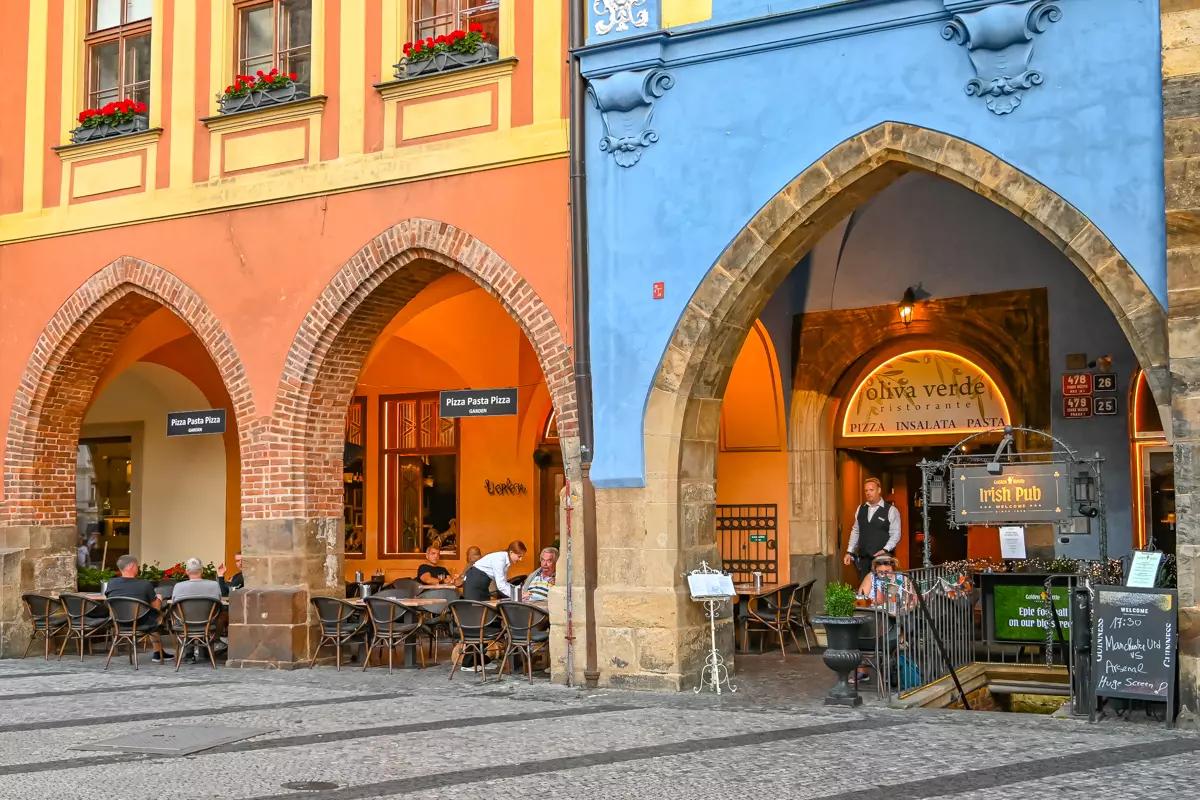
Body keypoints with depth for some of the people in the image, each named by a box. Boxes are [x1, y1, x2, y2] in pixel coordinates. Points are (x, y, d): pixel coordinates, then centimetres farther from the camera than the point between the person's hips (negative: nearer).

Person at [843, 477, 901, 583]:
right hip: (863, 558, 5)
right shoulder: (860, 509, 12)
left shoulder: (891, 510, -3)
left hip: (882, 558, -5)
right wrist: (849, 552, 10)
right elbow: (855, 531, 16)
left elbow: (895, 534, -6)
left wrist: (885, 550, -19)